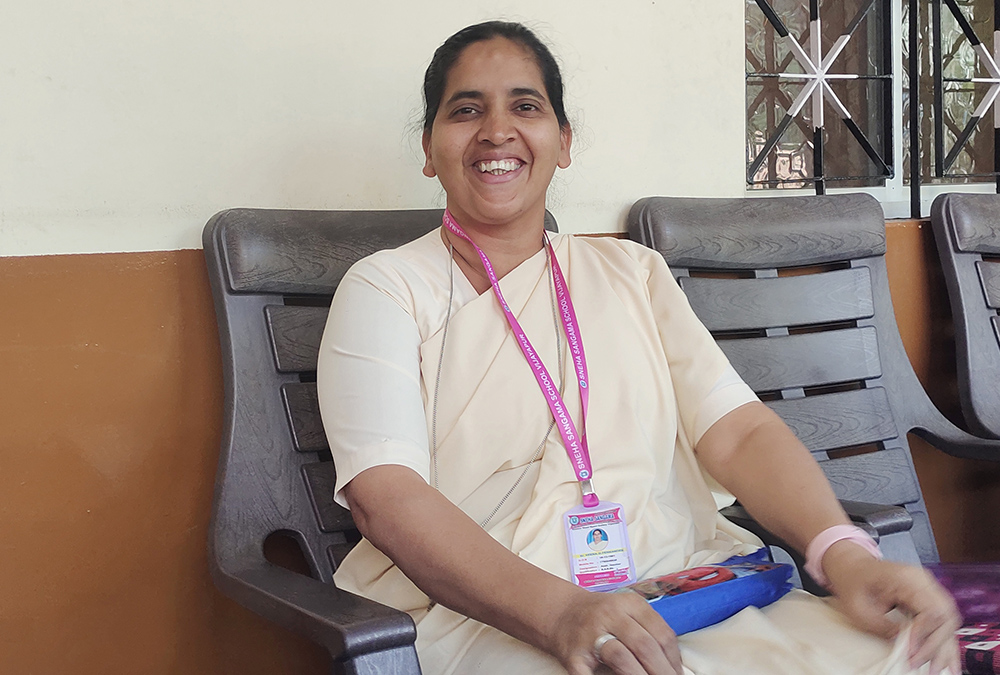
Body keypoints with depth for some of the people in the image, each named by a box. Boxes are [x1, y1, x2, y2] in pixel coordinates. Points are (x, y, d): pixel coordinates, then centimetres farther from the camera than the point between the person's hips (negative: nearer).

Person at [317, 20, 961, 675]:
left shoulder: (633, 272, 18)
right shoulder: (385, 289, 5)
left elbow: (740, 432, 7)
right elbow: (388, 496, -10)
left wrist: (847, 555, -13)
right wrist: (559, 612, -27)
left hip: (685, 586, 5)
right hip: (485, 616, -5)